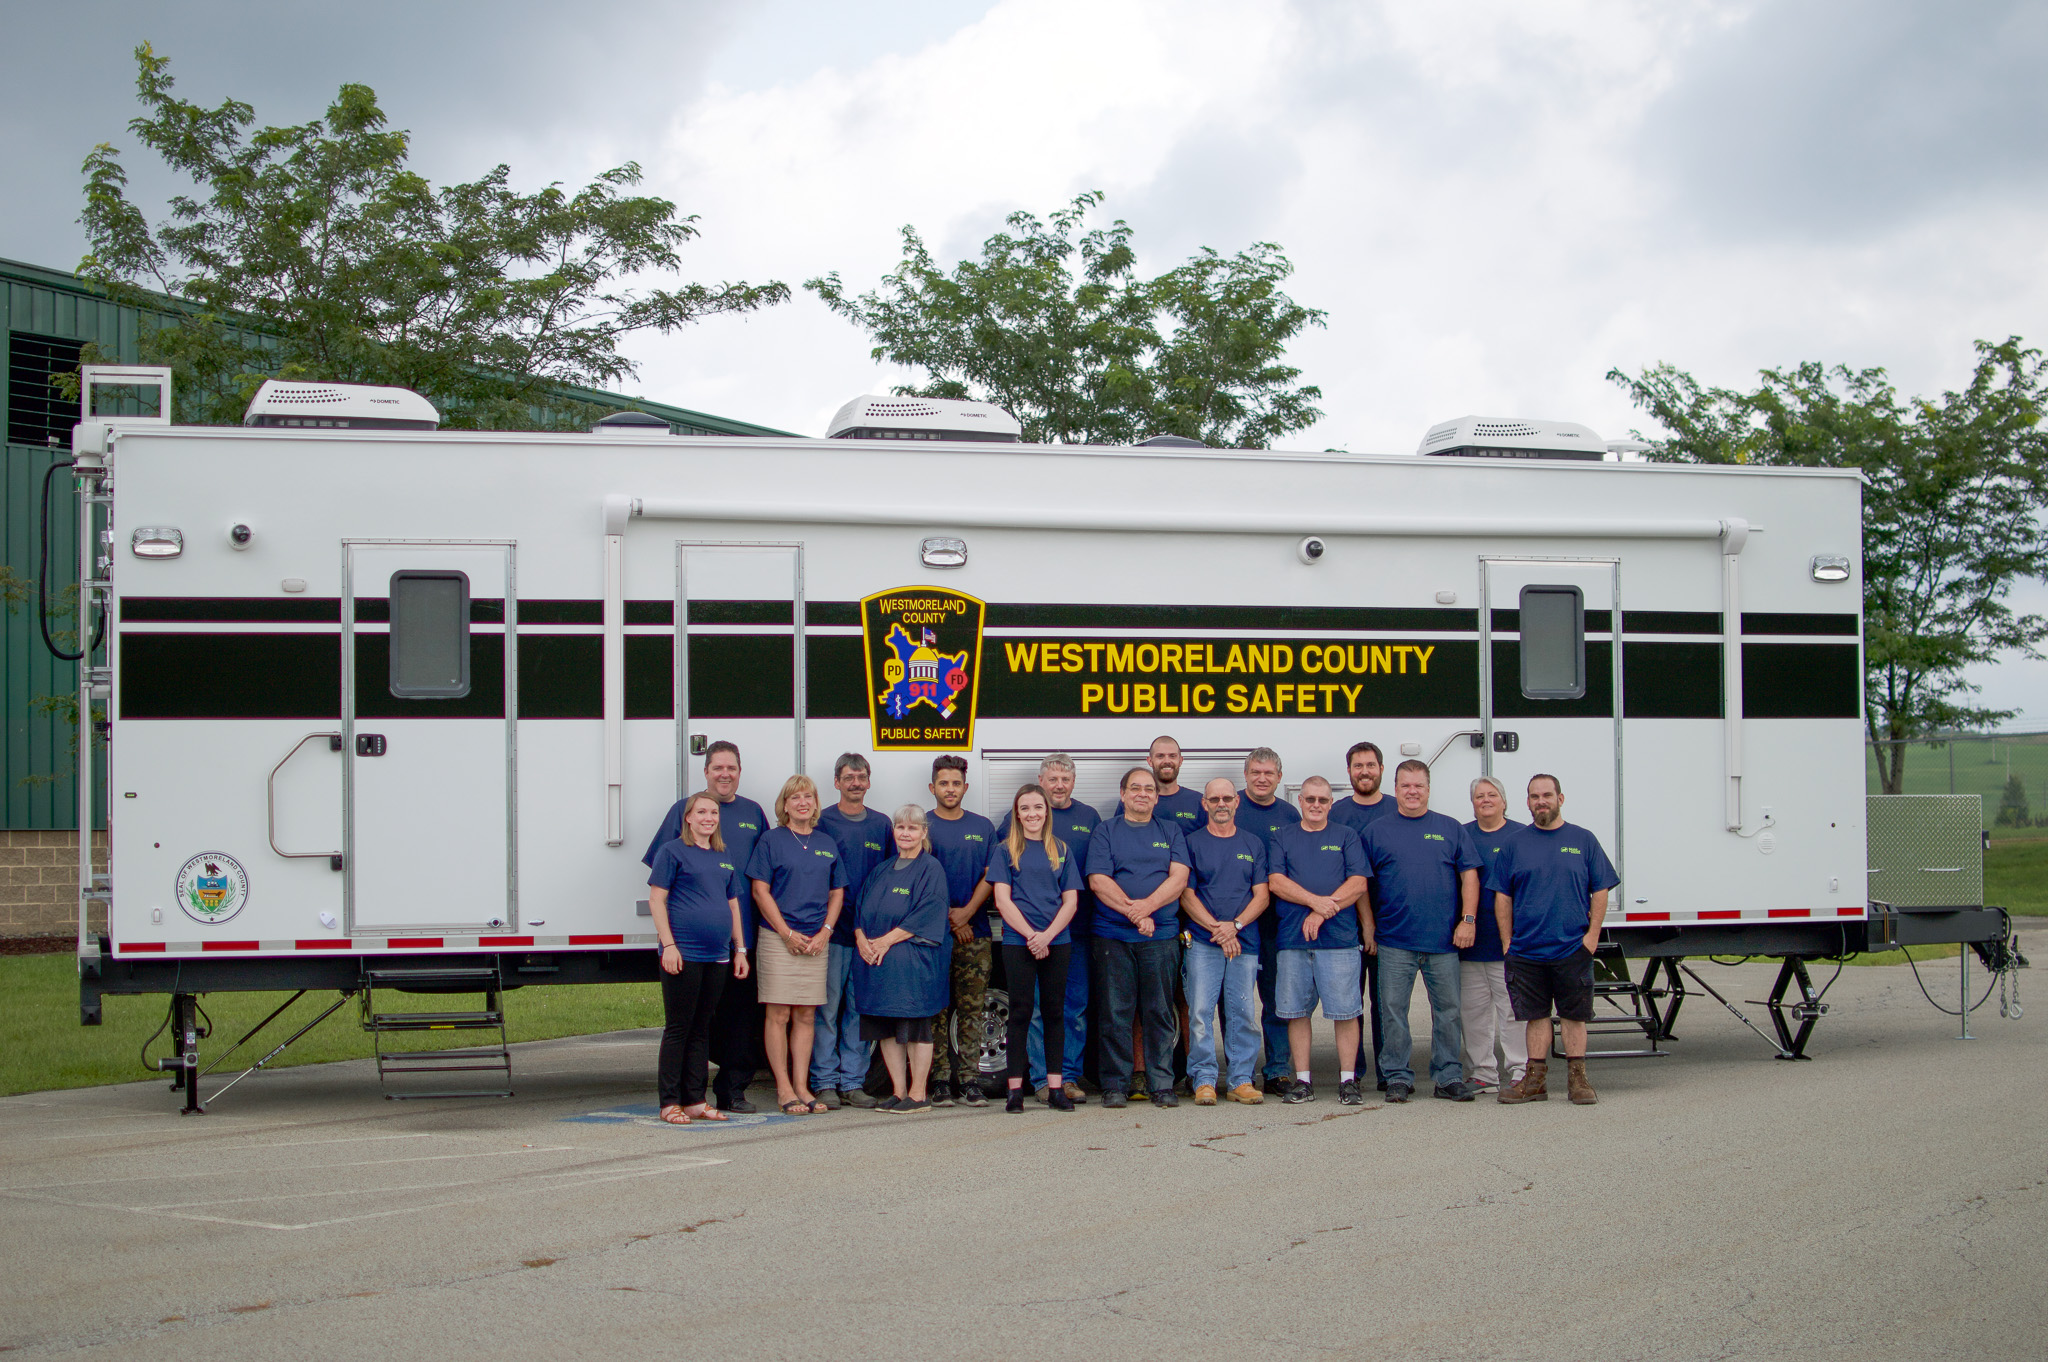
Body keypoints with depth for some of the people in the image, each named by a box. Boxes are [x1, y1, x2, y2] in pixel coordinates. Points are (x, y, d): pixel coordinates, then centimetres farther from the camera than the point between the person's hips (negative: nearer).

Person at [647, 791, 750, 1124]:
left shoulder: (723, 858, 17)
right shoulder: (673, 852, -2)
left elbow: (733, 905, 21)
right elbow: (656, 900, -6)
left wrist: (740, 949, 17)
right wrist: (668, 944, -14)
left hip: (716, 956, 6)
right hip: (684, 953, -6)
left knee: (701, 1028, 10)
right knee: (678, 1028, -3)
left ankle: (695, 1100, 14)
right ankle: (670, 1103, 1)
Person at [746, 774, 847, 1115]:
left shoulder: (827, 843, 13)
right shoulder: (772, 841, 0)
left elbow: (837, 893, 14)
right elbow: (760, 891, -4)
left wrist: (824, 932, -1)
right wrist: (787, 933, -11)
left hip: (816, 942, 4)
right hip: (779, 940, -4)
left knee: (805, 1015, 6)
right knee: (778, 1014, -4)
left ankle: (802, 1087, 10)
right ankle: (783, 1089, 1)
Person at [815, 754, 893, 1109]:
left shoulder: (882, 824, 12)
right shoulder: (822, 822, 2)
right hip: (832, 932, -3)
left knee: (860, 1009, 6)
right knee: (827, 1007, -2)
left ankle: (853, 1082, 11)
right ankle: (825, 1082, 3)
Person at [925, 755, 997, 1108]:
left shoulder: (982, 827, 13)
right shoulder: (921, 827, 5)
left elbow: (990, 877, 7)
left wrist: (966, 912, -8)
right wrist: (950, 919, -7)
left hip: (975, 932, 2)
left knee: (972, 1010, 0)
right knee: (937, 1010, -2)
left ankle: (970, 1081, 2)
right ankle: (940, 1081, 0)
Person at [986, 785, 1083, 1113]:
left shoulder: (1061, 851, 11)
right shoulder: (1006, 850, 5)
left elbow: (1071, 901, 6)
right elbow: (1003, 900, -3)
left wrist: (1047, 935, -9)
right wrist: (1031, 935, -13)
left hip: (1057, 942, 2)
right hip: (1017, 942, -2)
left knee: (1054, 1011, 4)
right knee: (1021, 1011, -2)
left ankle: (1056, 1087, 6)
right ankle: (1016, 1089, -1)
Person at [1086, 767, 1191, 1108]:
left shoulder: (1171, 833, 15)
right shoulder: (1105, 832, 9)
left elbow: (1179, 878, 2)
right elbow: (1098, 881, -2)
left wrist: (1147, 906, -14)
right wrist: (1134, 913, -13)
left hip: (1161, 936, 1)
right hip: (1113, 935, -1)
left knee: (1160, 1013, 2)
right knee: (1115, 1013, -1)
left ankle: (1162, 1084, 6)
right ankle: (1115, 1085, 5)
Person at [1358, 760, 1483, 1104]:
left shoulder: (1450, 829, 10)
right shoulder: (1376, 832, 8)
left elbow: (1469, 875, 7)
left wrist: (1468, 919, -3)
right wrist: (1369, 926, 1)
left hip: (1443, 940, 1)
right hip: (1395, 941, -1)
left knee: (1448, 1009, 4)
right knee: (1393, 1010, -1)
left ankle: (1449, 1076, 12)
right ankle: (1398, 1077, 7)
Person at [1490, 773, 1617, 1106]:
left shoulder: (1583, 841, 5)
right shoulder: (1515, 844, 7)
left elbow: (1600, 891, 5)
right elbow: (1502, 896, 7)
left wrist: (1592, 934, -4)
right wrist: (1507, 941, 1)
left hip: (1573, 950, -1)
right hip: (1526, 951, 1)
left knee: (1574, 1015, 3)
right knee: (1536, 1015, 5)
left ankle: (1577, 1079, 10)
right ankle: (1536, 1080, 10)